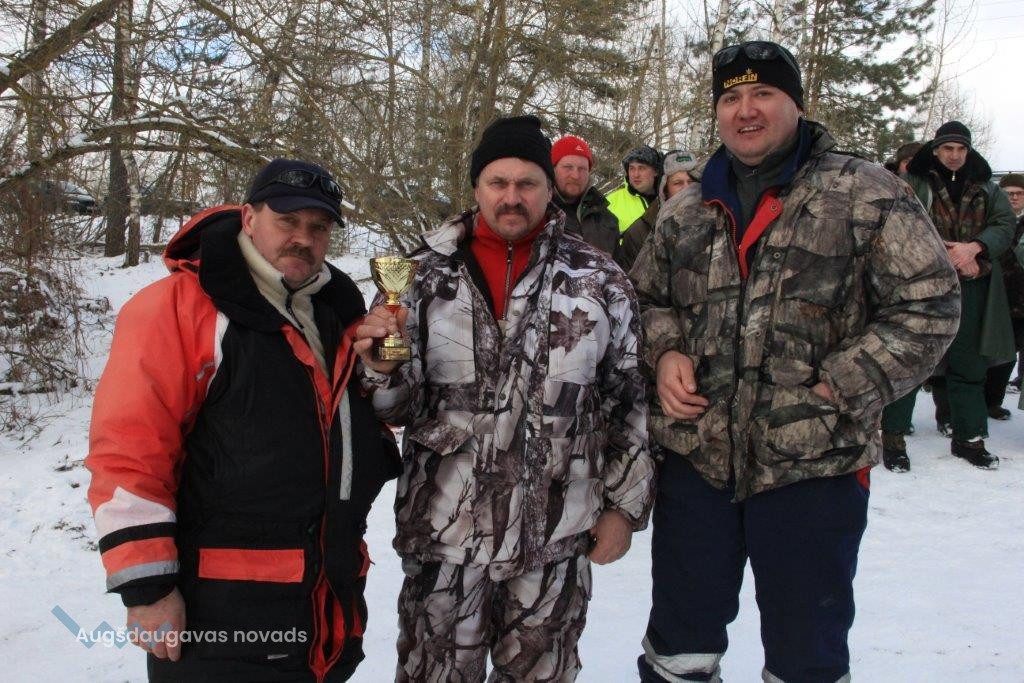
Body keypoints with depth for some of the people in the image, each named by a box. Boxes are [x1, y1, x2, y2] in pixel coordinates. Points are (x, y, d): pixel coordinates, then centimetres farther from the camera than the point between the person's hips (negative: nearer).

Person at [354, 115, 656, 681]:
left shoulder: (601, 281, -1)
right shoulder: (427, 275, -1)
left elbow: (631, 399, 4)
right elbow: (399, 406, 2)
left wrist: (624, 504, 3)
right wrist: (384, 367, -19)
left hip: (557, 539, 0)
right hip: (445, 532, 0)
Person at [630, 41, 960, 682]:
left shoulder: (865, 193, -4)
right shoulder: (685, 212, 11)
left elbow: (929, 304, -6)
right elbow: (646, 296, 20)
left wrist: (841, 386, -14)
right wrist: (664, 352, -1)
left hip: (815, 464, -3)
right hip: (695, 459, 4)